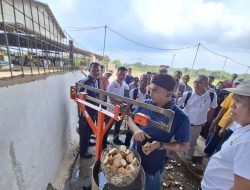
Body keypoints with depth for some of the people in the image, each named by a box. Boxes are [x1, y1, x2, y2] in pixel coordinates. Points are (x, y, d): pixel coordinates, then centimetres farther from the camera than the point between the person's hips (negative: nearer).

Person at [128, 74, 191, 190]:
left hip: (153, 165, -4)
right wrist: (135, 129, -21)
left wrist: (161, 145, -29)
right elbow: (130, 118, 1)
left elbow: (184, 146, -13)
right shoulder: (146, 104, -10)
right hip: (133, 156, 5)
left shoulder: (180, 118, -22)